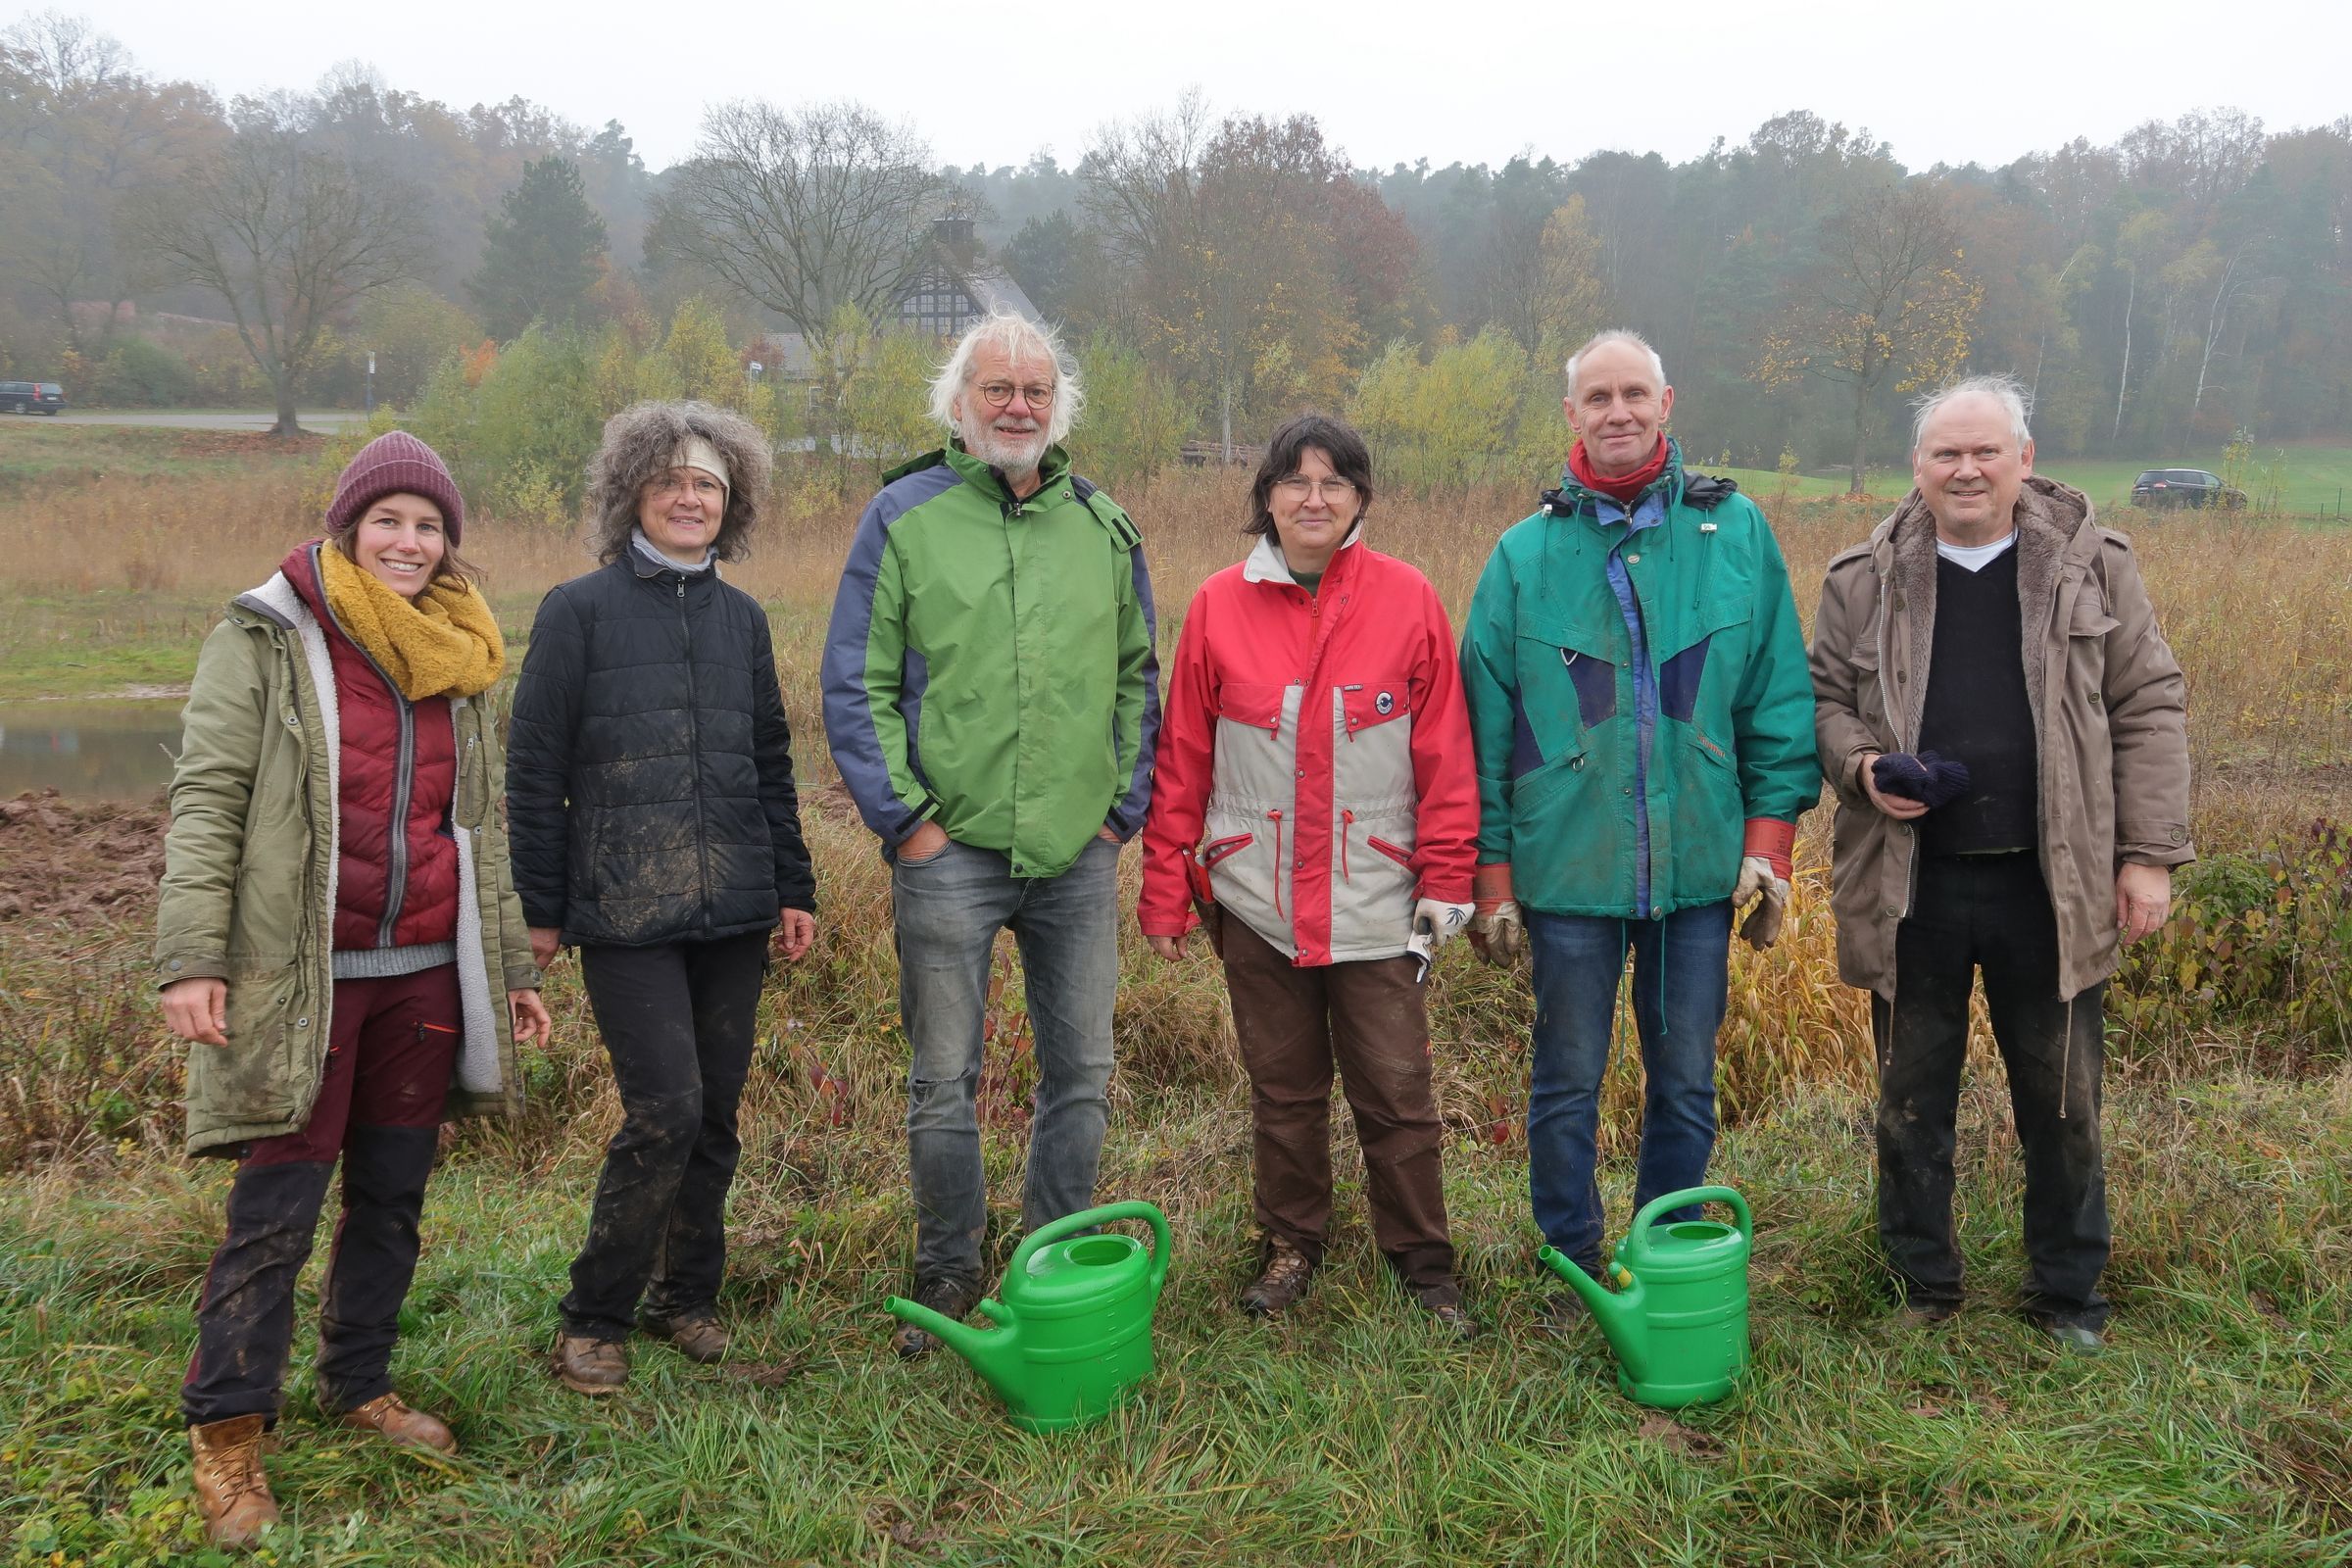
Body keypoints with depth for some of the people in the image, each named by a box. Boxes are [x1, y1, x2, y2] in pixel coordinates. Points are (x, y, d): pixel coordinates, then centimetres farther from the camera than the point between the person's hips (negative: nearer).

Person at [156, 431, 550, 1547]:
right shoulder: (266, 640, -2)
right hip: (300, 977, -5)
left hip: (426, 974, 5)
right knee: (277, 1210, -3)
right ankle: (226, 1431, 11)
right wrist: (191, 957, -16)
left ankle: (359, 1385, 29)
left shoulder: (455, 662, 13)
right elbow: (205, 801, -7)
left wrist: (514, 966, 17)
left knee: (393, 1195, 12)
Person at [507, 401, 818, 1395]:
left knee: (716, 1113, 9)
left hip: (732, 908, 5)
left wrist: (794, 887, 14)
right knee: (665, 1110, -11)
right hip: (626, 912, -5)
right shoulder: (579, 611, -1)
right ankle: (594, 1318, 7)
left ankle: (687, 1296, 27)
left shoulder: (742, 618, 12)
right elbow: (533, 770, -1)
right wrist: (541, 907, -3)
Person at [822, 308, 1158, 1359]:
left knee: (1080, 1074, 10)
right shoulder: (905, 516, 1)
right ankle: (948, 1278, 23)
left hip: (1078, 856, 3)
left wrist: (1122, 807, 6)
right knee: (944, 1081, 6)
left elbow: (1136, 679, 15)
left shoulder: (1103, 526, 10)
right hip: (950, 850, -3)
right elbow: (855, 685, -1)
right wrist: (903, 818, -7)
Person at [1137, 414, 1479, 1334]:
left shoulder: (1407, 601, -3)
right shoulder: (1220, 605, 0)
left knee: (1397, 1093, 4)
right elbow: (1181, 759, 3)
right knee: (1283, 1089, 15)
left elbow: (1444, 754, 0)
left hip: (1374, 903, -1)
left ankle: (1422, 1261, 22)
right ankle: (1292, 1246, 33)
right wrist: (1165, 889, 2)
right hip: (1257, 902, 1)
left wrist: (1445, 881, -3)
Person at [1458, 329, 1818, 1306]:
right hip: (1569, 864, -1)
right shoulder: (1526, 553, 1)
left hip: (1699, 862, 1)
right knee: (1567, 1081, 9)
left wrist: (1769, 838, 0)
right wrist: (1492, 874, 0)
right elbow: (1487, 725, 2)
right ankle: (1571, 1265, 26)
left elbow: (1779, 696, 5)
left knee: (1685, 1079, 12)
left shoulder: (1735, 531, 3)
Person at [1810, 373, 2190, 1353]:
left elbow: (2148, 712, 3)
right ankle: (1922, 1285, 29)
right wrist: (1862, 767, -11)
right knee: (1911, 1099, 11)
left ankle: (2069, 1292, 30)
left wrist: (2150, 853, -3)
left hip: (2050, 887, 0)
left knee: (2063, 1101, 11)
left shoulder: (2091, 567, 2)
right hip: (1911, 888, 1)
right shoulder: (1865, 580, 3)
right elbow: (1822, 700, 10)